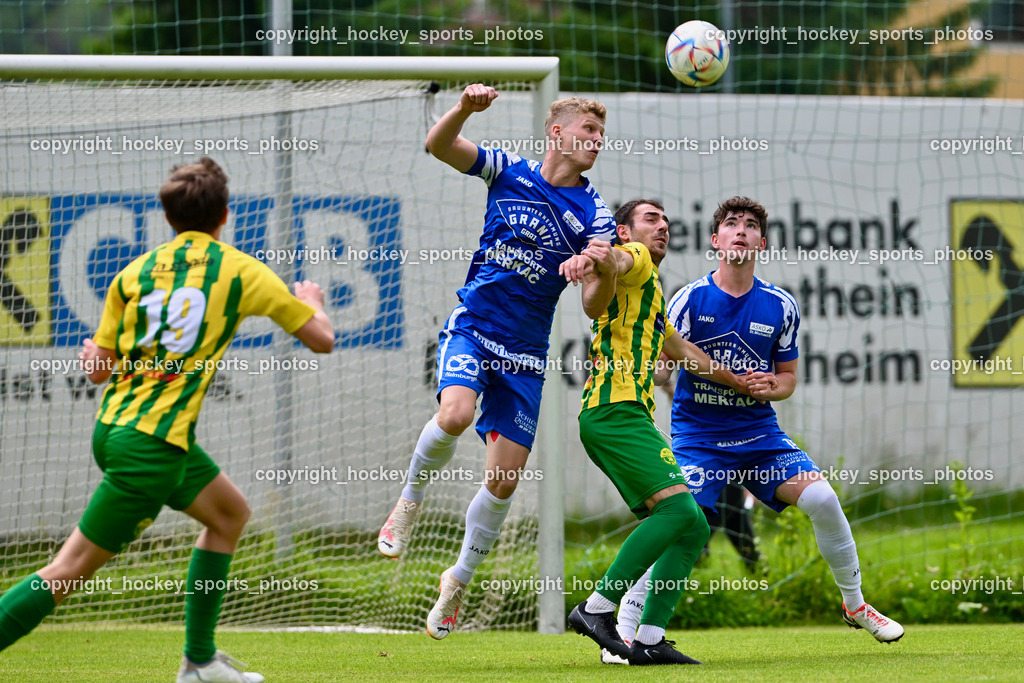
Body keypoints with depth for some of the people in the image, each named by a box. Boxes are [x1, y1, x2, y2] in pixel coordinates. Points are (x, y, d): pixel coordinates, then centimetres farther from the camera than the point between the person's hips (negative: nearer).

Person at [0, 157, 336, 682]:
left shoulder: (134, 273, 7)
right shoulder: (239, 270, -3)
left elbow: (98, 368, 9)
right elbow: (322, 339, 3)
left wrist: (91, 354, 33)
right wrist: (310, 300, 25)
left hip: (114, 424, 7)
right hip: (152, 445, -7)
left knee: (230, 513, 24)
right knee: (68, 572, -6)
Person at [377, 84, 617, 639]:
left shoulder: (592, 213, 0)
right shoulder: (509, 172, 2)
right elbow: (438, 145, -7)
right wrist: (466, 108, -27)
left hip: (525, 352, 2)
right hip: (473, 327, -2)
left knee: (503, 480, -1)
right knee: (455, 414, -32)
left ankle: (459, 580, 20)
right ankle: (410, 499, -4)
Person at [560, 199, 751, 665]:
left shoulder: (651, 289, 33)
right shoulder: (635, 259, 3)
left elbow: (679, 349, 47)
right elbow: (614, 261, -23)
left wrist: (736, 381, 55)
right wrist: (593, 258, -47)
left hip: (629, 416, 10)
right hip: (616, 408, -10)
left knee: (693, 528, 3)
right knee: (677, 506, -23)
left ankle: (649, 639, -5)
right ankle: (596, 609, -24)